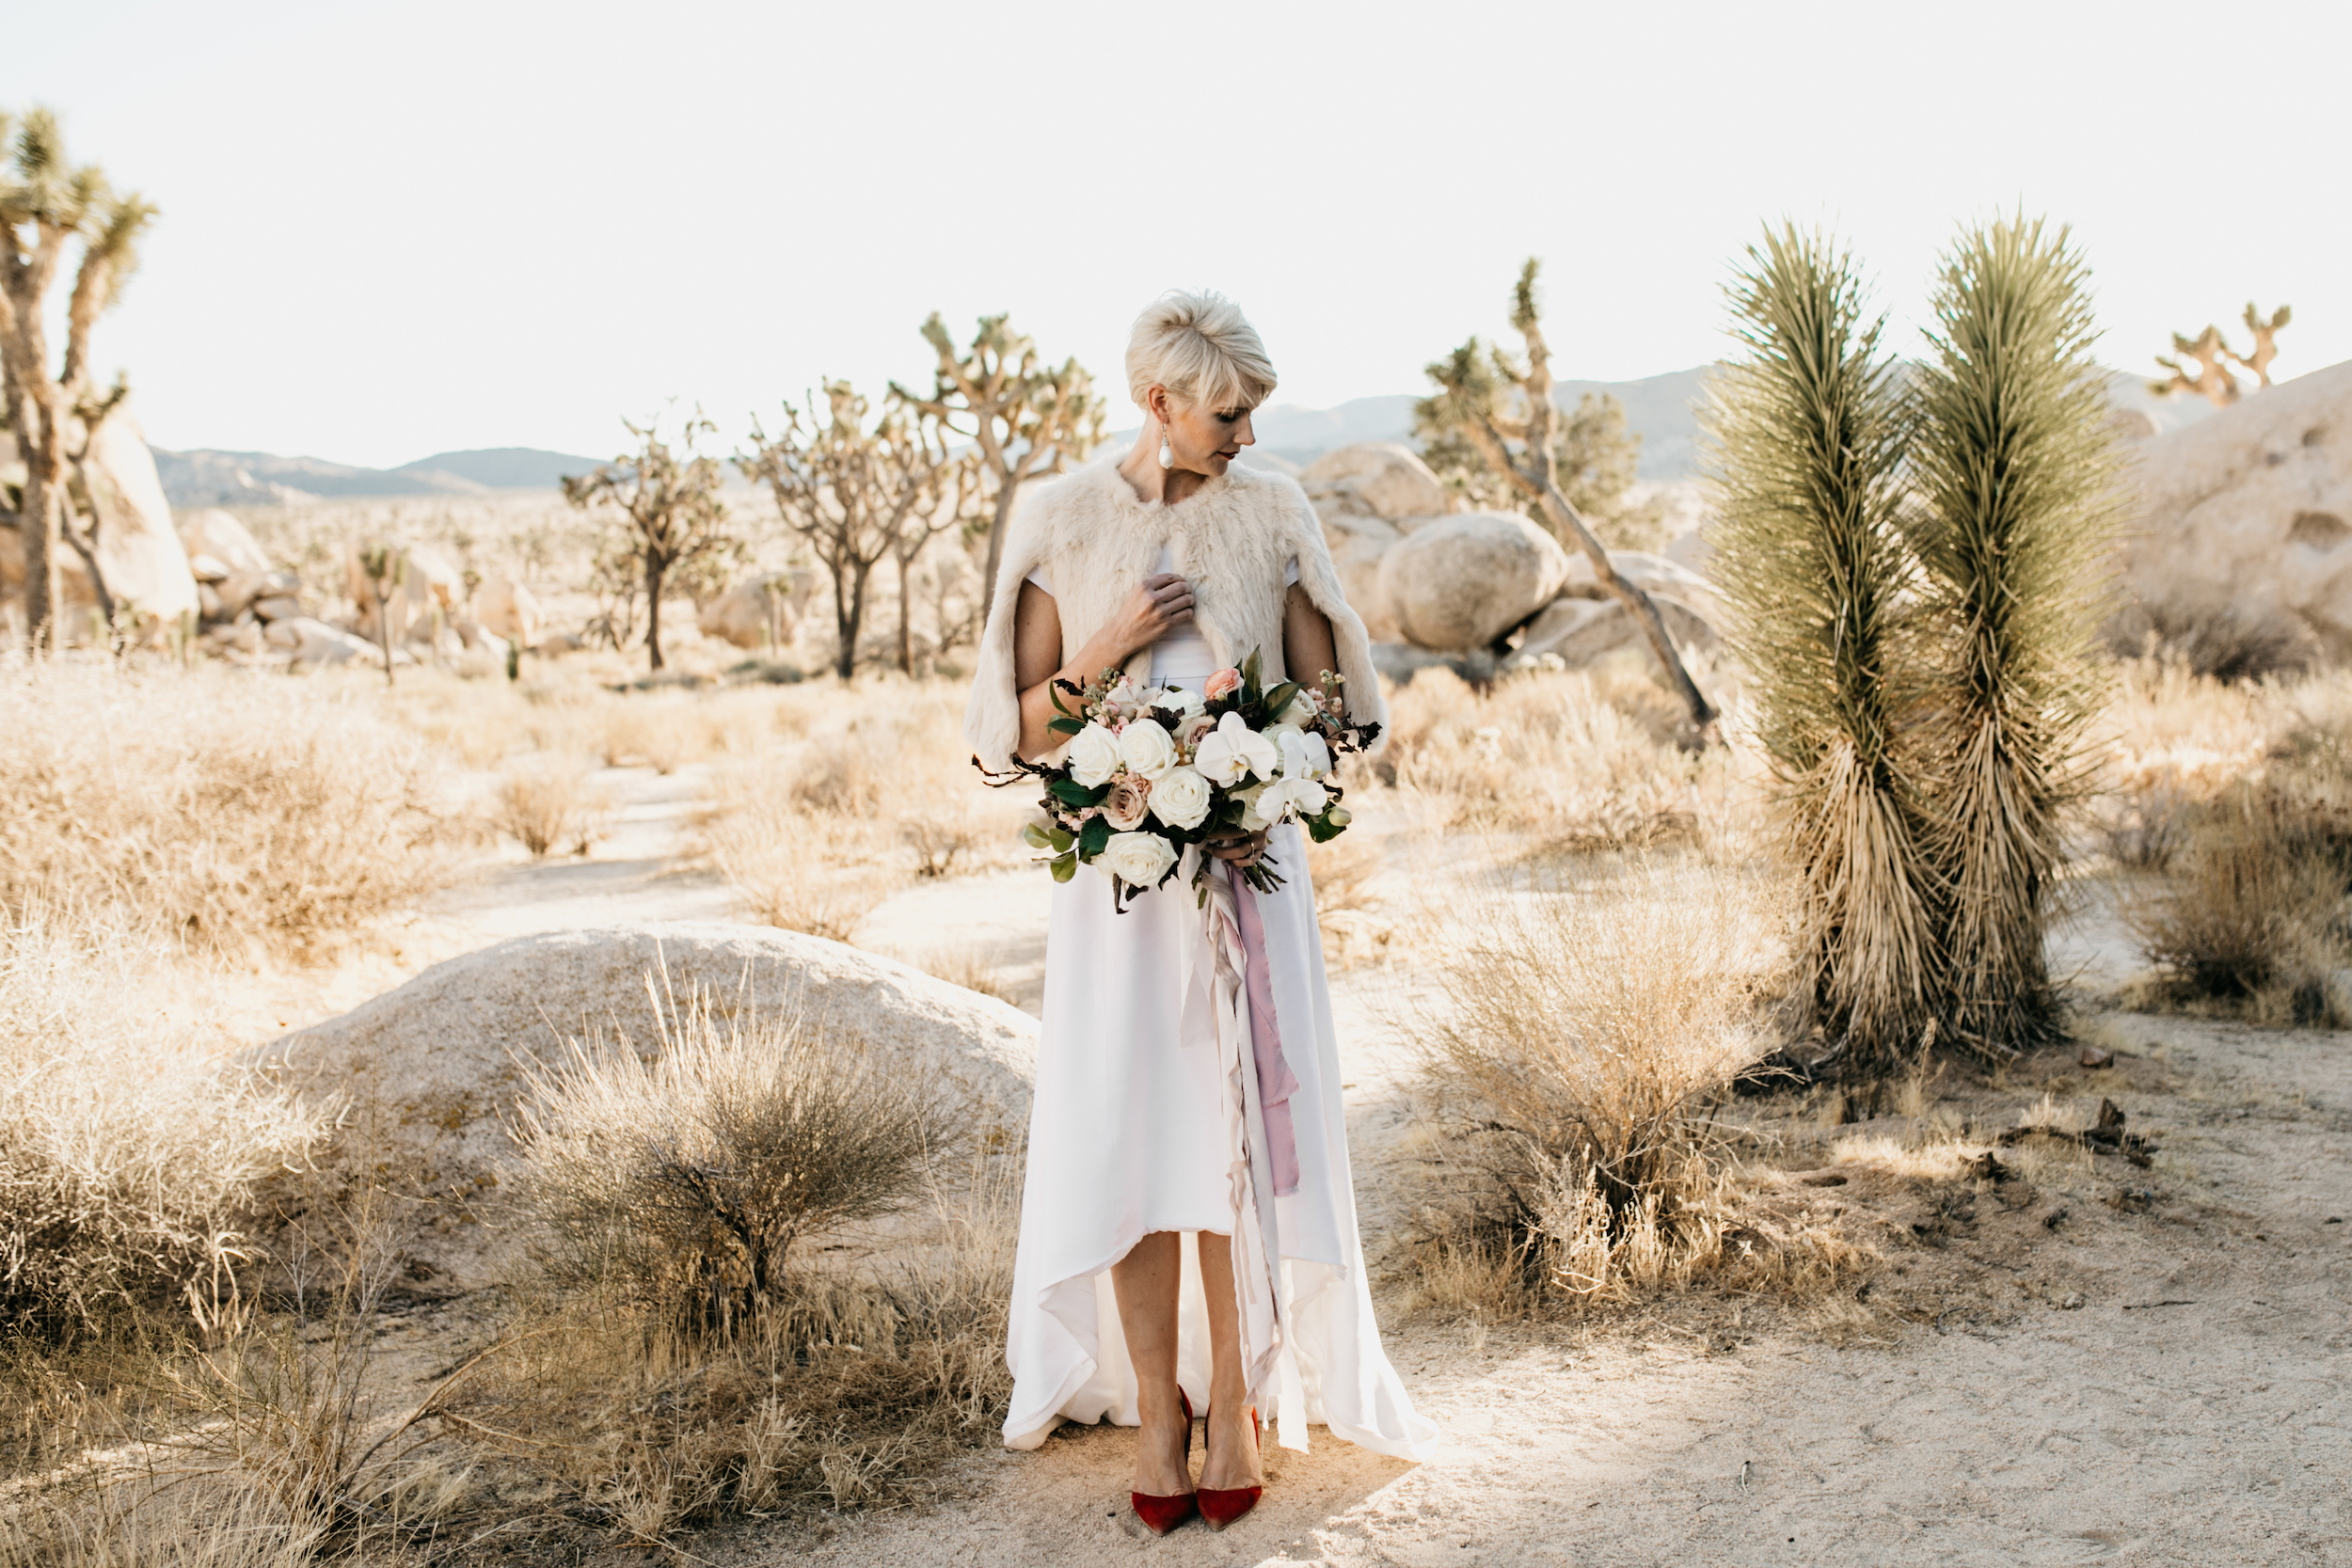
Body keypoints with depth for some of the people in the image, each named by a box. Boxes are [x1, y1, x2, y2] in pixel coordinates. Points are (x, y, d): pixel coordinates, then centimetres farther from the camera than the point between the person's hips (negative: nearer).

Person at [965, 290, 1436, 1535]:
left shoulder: (1272, 514, 2)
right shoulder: (1060, 521, 0)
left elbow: (1323, 693, 6)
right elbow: (1026, 726, 2)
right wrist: (1109, 646, -15)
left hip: (1248, 860, 1)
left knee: (1244, 1128, 0)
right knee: (1130, 1134, 0)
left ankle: (1236, 1397, 16)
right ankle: (1153, 1405, 15)